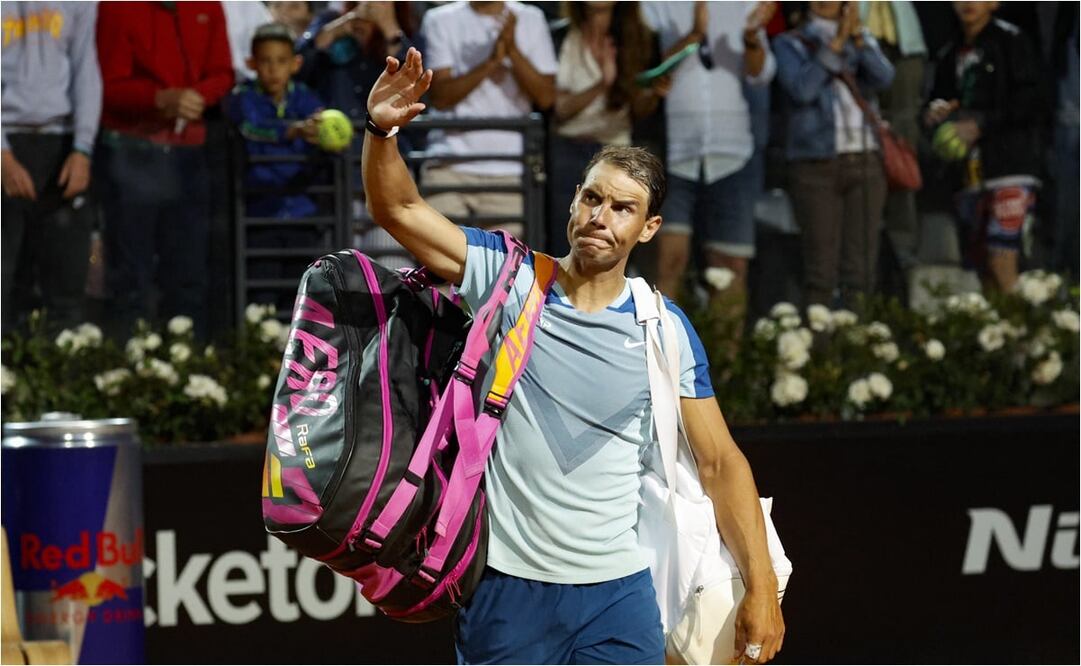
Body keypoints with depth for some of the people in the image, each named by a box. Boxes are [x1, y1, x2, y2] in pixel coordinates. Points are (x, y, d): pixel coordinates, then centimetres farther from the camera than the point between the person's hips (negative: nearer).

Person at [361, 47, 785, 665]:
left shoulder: (669, 330, 2)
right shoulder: (509, 277, 2)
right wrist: (382, 129, -19)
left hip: (617, 591, 0)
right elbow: (399, 209, 0)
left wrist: (761, 589, -4)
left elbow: (720, 463, 3)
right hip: (505, 585, 0)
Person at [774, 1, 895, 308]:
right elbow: (802, 89, -11)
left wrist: (857, 35, -14)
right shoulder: (789, 44, 7)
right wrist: (836, 43, -11)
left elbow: (883, 77, -4)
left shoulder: (863, 40, 16)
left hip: (865, 163, 3)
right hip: (815, 166, -3)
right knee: (821, 264, -9)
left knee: (861, 265, -1)